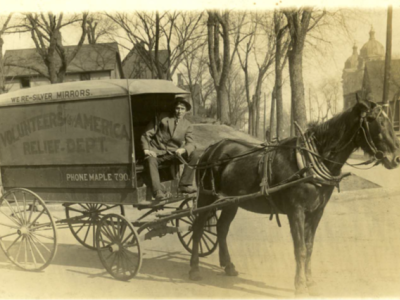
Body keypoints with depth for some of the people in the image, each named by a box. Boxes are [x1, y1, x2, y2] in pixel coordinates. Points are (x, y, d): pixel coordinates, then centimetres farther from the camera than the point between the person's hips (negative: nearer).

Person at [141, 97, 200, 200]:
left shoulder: (188, 125, 11)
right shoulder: (162, 118, 7)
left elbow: (190, 144, -3)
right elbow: (147, 134, 4)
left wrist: (183, 149, -27)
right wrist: (146, 150, -13)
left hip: (174, 153, 3)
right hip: (156, 151, -2)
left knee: (194, 154, -19)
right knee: (150, 160, -37)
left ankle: (184, 185, -14)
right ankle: (158, 191, -39)